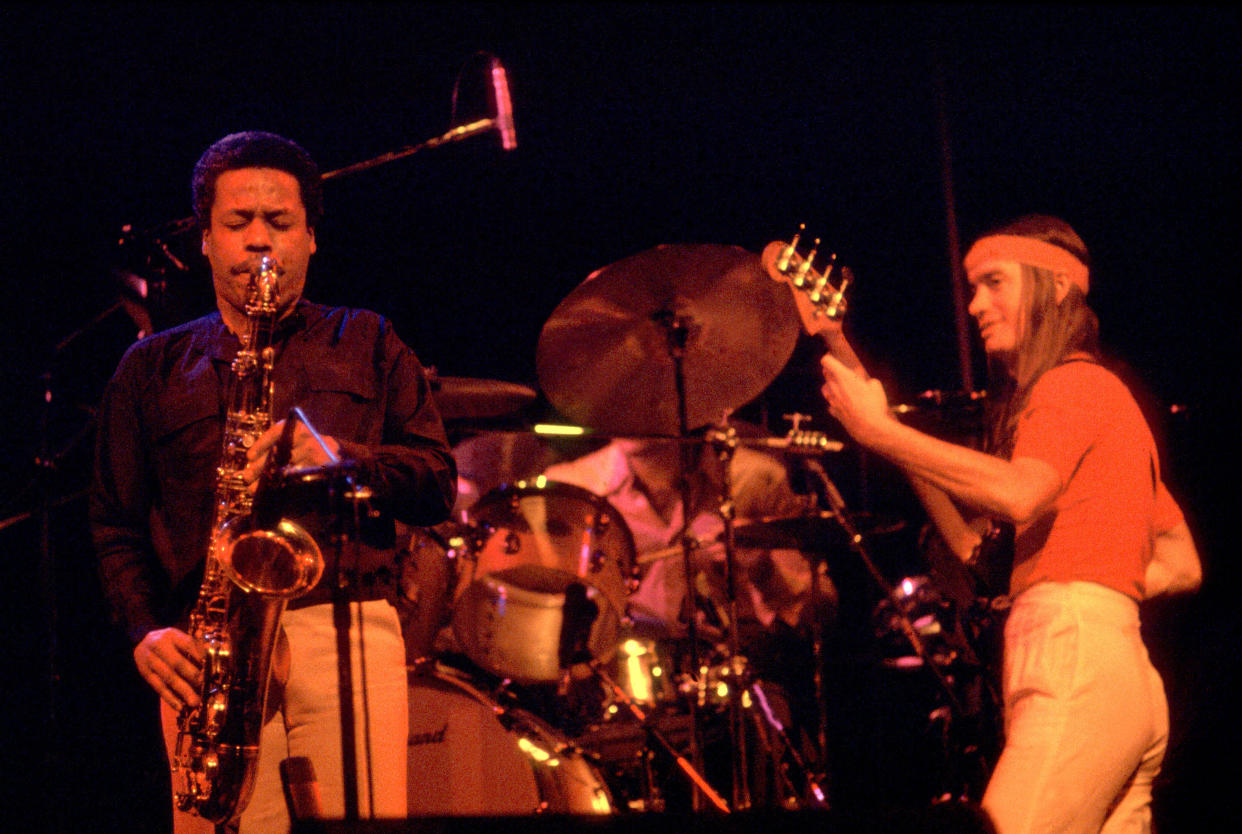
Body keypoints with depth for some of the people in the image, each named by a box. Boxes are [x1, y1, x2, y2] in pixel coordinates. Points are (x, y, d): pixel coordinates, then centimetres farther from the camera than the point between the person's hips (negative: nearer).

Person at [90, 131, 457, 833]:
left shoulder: (368, 344, 18)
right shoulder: (152, 368, 20)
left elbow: (438, 485, 9)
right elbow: (116, 523, 16)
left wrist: (338, 457, -9)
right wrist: (146, 631, -1)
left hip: (349, 628, -1)